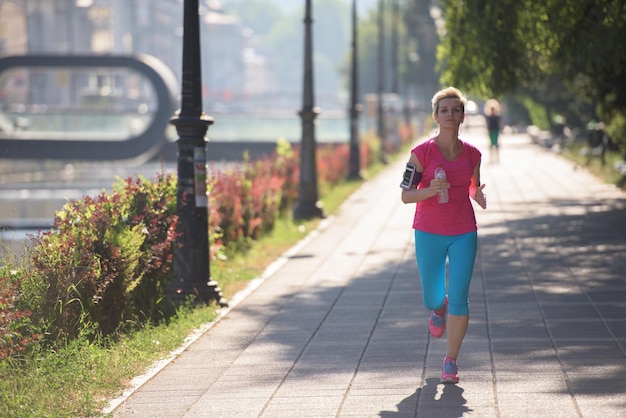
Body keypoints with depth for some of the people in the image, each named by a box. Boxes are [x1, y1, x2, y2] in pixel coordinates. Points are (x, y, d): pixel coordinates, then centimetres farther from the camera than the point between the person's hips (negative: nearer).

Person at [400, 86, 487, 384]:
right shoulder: (422, 152, -7)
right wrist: (430, 190, -24)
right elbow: (405, 195, -5)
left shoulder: (472, 154, 3)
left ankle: (451, 361, 4)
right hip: (429, 233, -1)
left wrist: (478, 196, -5)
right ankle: (439, 309, 50)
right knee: (432, 299, 11)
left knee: (459, 298, -8)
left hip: (464, 233, 1)